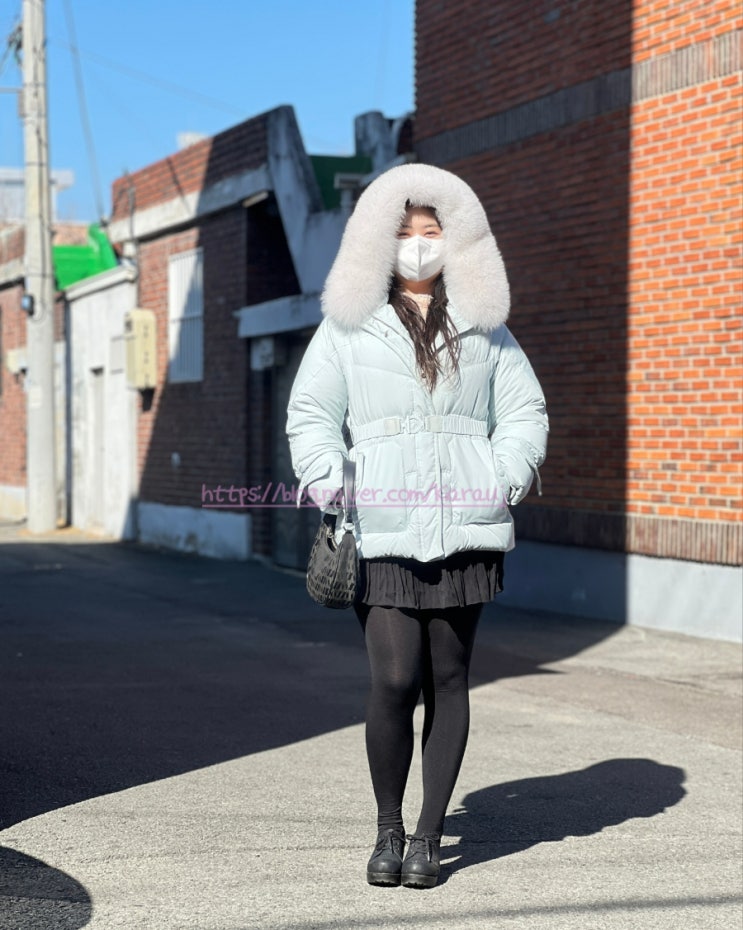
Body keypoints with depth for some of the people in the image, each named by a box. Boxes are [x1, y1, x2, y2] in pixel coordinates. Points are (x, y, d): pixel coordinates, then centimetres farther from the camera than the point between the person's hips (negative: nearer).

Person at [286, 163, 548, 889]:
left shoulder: (483, 325, 14)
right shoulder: (349, 324, 8)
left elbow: (524, 410, 16)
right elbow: (310, 413, 8)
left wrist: (504, 478, -1)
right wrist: (332, 486, -7)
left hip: (463, 529, 2)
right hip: (382, 533, -2)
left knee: (448, 681, 4)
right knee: (394, 681, -10)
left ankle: (428, 837, 15)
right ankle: (387, 830, 11)